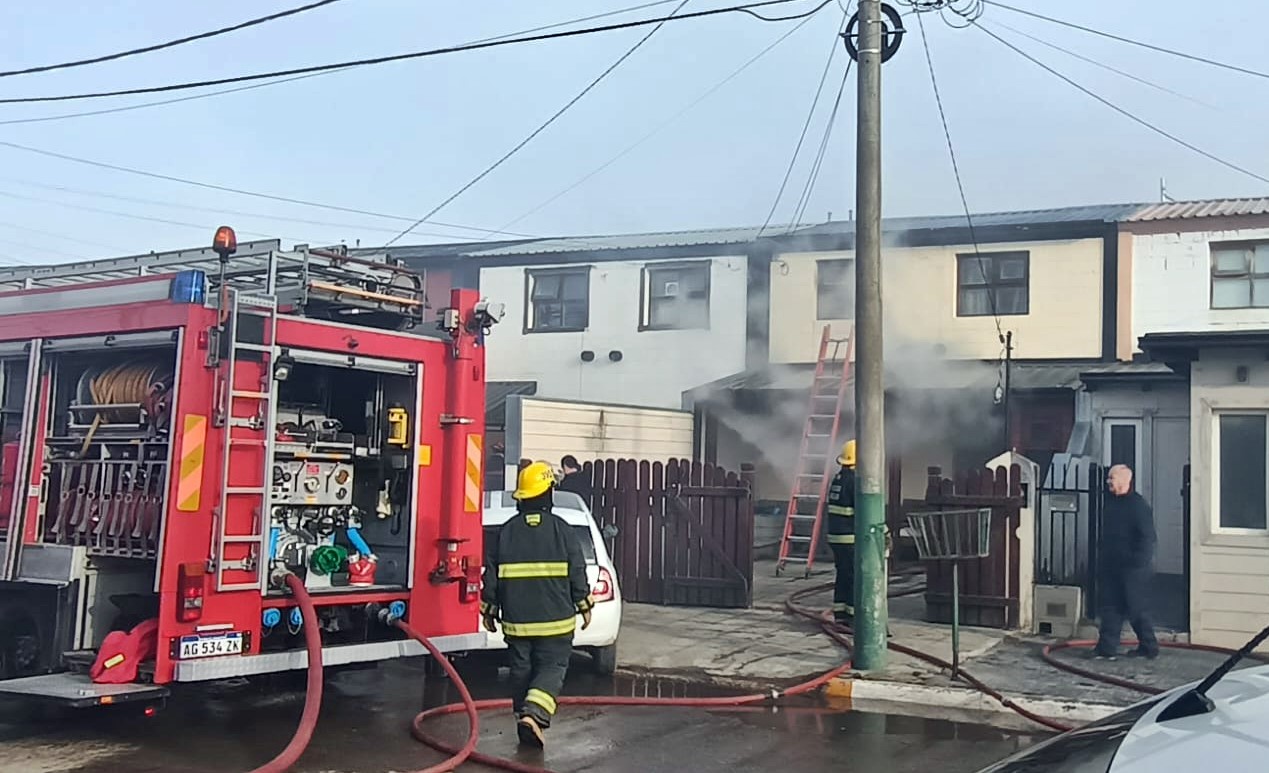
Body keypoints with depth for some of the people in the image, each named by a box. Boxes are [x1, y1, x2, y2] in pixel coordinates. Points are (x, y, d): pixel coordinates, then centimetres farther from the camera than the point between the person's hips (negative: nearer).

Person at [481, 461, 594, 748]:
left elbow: (492, 575, 5)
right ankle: (534, 713, -20)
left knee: (522, 670, 13)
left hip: (516, 620, 3)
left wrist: (489, 609, 15)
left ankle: (525, 724, 19)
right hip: (555, 619, -3)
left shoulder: (506, 531, 2)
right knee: (552, 668, 1)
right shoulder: (560, 529, -5)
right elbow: (577, 572, -3)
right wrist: (584, 605, 7)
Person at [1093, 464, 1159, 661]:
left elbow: (1147, 536, -16)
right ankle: (1107, 647, 12)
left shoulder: (1138, 504, -12)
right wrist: (1101, 559, 17)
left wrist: (1138, 562, -20)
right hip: (1111, 567, 8)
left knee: (1135, 608, -1)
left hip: (1131, 567, -8)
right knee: (1110, 607, 7)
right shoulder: (1109, 502, 13)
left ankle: (1149, 648, 10)